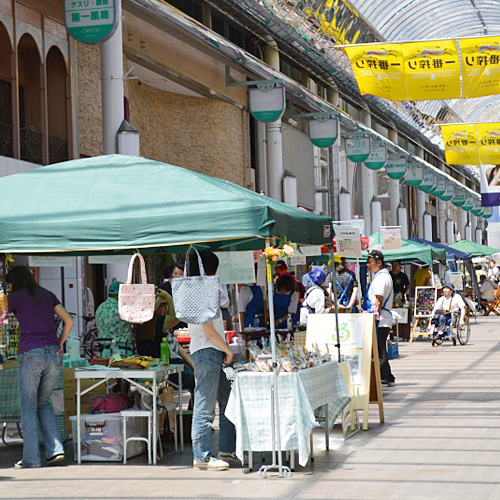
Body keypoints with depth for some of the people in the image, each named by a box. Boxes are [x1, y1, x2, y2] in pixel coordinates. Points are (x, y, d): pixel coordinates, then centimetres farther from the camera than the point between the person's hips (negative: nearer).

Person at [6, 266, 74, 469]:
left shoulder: (15, 298, 3)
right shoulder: (48, 295, 15)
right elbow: (69, 321, 11)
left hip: (31, 355, -4)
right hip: (53, 355, 4)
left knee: (28, 407, 7)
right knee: (43, 403, 19)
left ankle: (31, 458, 5)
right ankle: (55, 449, 7)